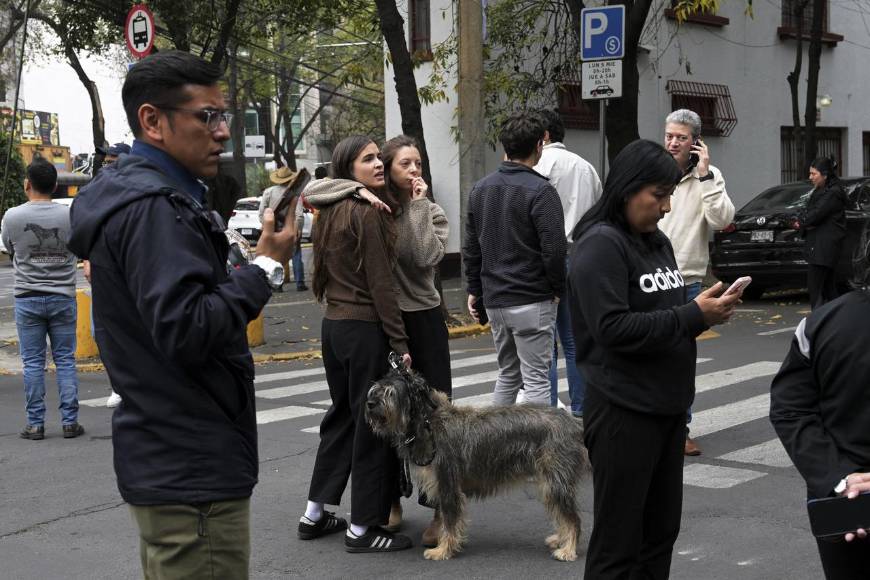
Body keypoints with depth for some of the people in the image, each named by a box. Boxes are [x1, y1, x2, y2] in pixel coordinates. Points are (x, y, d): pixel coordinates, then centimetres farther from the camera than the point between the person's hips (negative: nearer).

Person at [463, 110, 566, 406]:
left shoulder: (480, 188, 8)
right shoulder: (540, 191, -14)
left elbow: (471, 247, 12)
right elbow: (553, 249, -17)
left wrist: (474, 289, 19)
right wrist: (557, 288, -3)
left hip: (494, 300, 7)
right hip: (532, 302, -7)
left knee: (507, 374, 18)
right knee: (536, 379, -1)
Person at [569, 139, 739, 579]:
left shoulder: (656, 241, 13)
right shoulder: (600, 245, -13)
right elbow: (612, 328, -22)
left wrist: (708, 310, -1)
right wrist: (693, 316, -20)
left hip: (667, 406, 9)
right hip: (623, 412, -9)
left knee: (661, 531, 15)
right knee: (619, 542, -1)